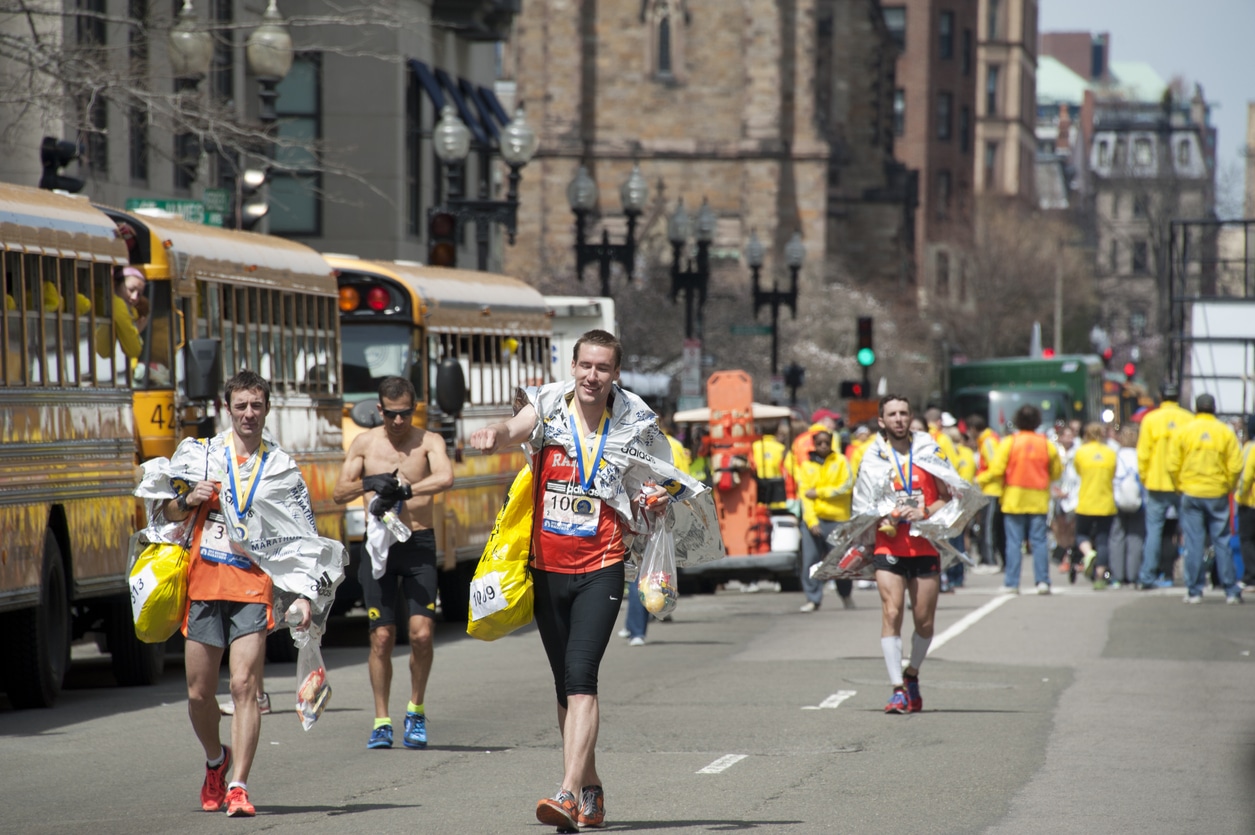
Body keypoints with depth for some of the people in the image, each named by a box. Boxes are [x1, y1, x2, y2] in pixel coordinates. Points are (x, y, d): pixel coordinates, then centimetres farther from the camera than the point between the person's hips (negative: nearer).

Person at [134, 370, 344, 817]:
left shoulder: (282, 469, 10)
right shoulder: (200, 454, 10)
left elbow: (302, 539, 9)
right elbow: (167, 514, 16)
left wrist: (305, 594, -1)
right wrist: (188, 500, -6)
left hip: (254, 584, -2)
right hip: (204, 581, 2)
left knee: (244, 686, -14)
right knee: (199, 692, 5)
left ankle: (238, 786, -16)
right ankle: (216, 760, 33)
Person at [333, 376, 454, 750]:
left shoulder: (428, 441, 0)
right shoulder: (364, 443, 7)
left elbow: (445, 478, -19)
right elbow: (339, 493, 1)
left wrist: (403, 489, -28)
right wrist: (368, 484, -19)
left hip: (419, 545, -1)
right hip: (379, 545, 1)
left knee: (422, 632, -11)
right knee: (382, 636, -1)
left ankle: (416, 709, 10)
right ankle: (381, 721, 9)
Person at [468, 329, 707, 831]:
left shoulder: (633, 426, 0)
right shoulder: (549, 408, -1)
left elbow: (657, 486, 16)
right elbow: (516, 430, -23)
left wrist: (652, 507, -7)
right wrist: (495, 436, -46)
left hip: (600, 569, -3)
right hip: (547, 567, 3)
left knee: (580, 680, -18)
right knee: (565, 686, 13)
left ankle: (569, 795, -26)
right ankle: (591, 790, 29)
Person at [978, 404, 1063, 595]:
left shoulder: (1009, 443, -6)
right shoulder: (1046, 444, 2)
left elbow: (996, 470, -9)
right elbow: (1056, 473, 11)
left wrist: (980, 481, 7)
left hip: (1014, 499, -2)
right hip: (1039, 500, 2)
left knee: (1014, 542, 1)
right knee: (1039, 541, 4)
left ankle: (1012, 583, 0)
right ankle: (1043, 581, -1)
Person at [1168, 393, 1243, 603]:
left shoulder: (1182, 432, -2)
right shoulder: (1226, 433, -1)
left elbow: (1172, 466, -4)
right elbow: (1236, 466, -4)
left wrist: (1180, 486, 11)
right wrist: (1228, 488, 10)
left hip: (1191, 493, 0)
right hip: (1218, 494, 0)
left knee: (1194, 543, 3)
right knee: (1222, 542, 5)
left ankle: (1194, 591, 3)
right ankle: (1231, 591, 5)